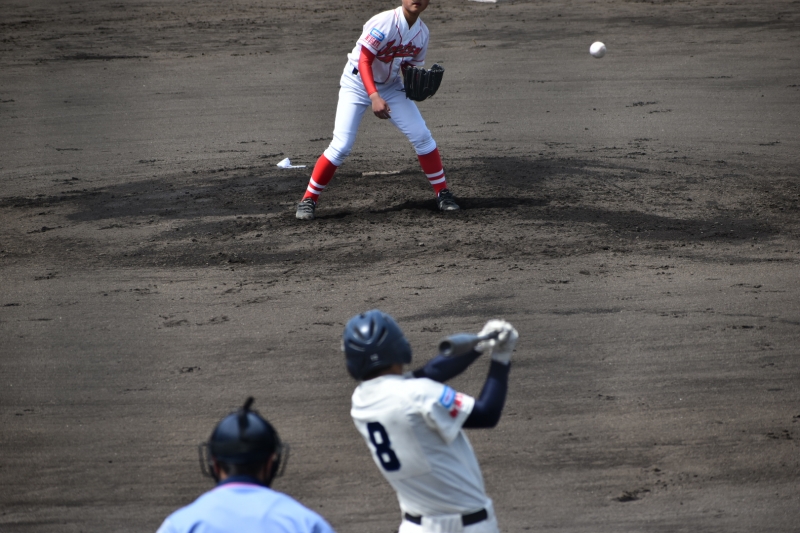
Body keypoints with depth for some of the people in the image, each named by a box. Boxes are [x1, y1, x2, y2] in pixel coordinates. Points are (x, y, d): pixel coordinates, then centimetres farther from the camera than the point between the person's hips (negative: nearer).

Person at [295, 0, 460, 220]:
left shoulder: (422, 32, -4)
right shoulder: (384, 23, -25)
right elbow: (364, 61, -28)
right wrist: (374, 97, -40)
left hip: (391, 87, 6)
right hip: (357, 84, -6)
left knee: (422, 136, -3)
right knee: (341, 146, -15)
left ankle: (443, 193, 11)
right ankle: (308, 200, -4)